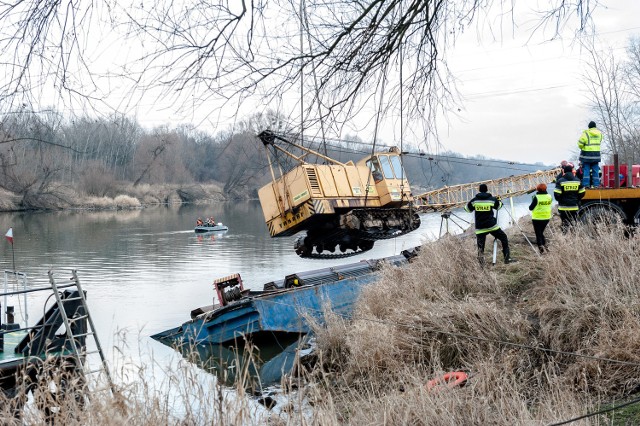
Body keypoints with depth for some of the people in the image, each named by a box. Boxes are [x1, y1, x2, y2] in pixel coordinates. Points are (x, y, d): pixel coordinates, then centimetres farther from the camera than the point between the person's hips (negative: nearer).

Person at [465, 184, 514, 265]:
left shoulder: (474, 200, -1)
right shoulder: (492, 199, -2)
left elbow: (467, 209, 13)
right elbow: (499, 206, 17)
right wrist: (499, 200, 38)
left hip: (480, 228, 1)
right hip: (492, 226, -1)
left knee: (480, 246, 8)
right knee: (504, 238, 15)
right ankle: (507, 258, 10)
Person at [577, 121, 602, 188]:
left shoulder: (586, 133, -12)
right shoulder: (599, 133, 6)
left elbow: (580, 143, -12)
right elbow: (599, 142, 15)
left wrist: (582, 148, 7)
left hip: (587, 154, -4)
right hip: (596, 154, 4)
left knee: (586, 170, -1)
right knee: (595, 170, 9)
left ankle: (586, 184, -5)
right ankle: (596, 184, 8)